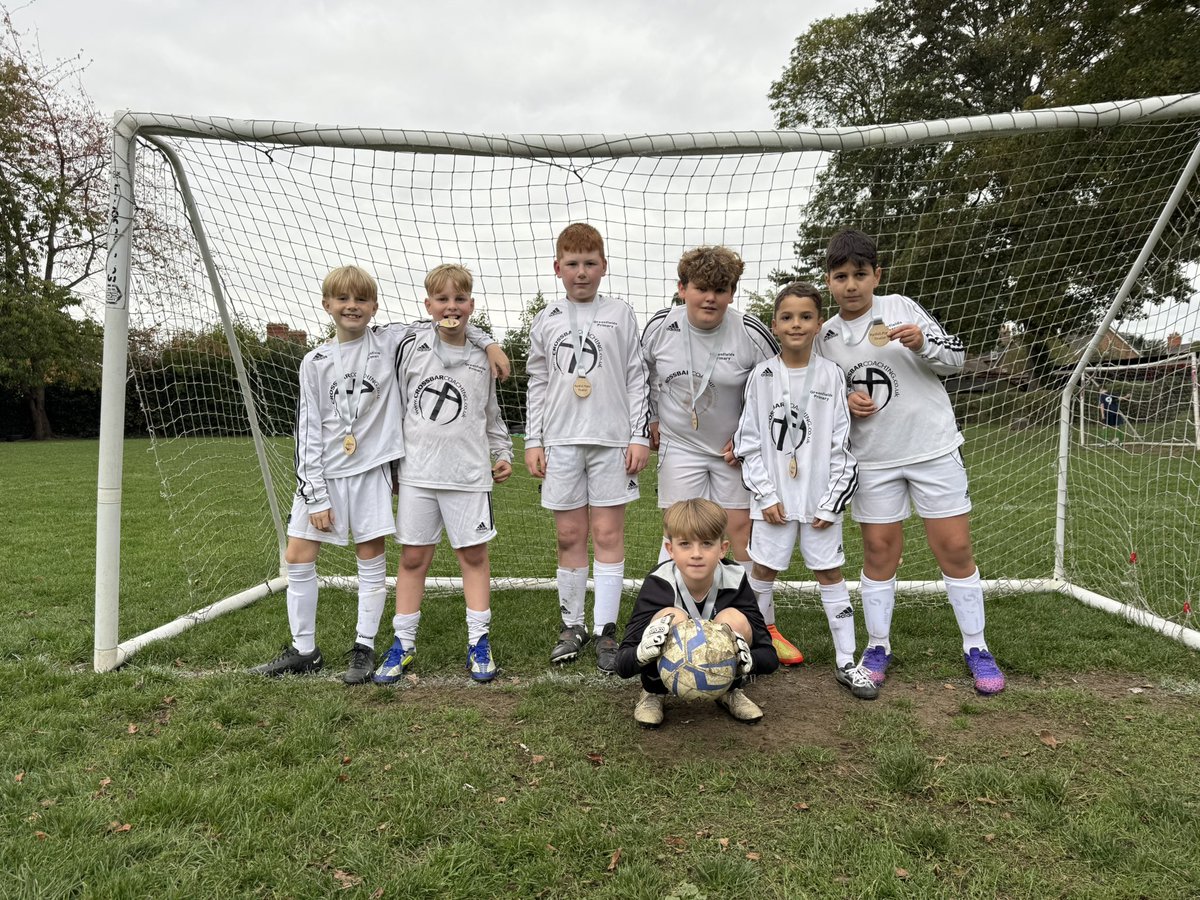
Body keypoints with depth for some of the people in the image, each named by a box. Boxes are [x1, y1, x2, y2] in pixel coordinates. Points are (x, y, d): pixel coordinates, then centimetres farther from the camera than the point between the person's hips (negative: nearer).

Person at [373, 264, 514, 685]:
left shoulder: (482, 357, 5)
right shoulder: (412, 345, 0)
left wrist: (503, 453, 13)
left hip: (469, 473, 1)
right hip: (417, 472, 0)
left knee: (474, 554, 5)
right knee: (412, 557, 6)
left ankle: (478, 641, 17)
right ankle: (403, 642, 19)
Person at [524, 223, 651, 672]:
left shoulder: (620, 314, 6)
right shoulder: (546, 320, 11)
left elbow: (637, 380, 5)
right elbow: (537, 385, 13)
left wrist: (640, 436, -2)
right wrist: (533, 441, 7)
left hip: (612, 438, -2)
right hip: (561, 440, 2)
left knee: (608, 533, 0)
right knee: (569, 535, 6)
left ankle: (605, 630, 7)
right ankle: (572, 626, 18)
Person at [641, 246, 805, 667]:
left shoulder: (751, 333, -16)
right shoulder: (659, 327, -11)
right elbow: (639, 373, 9)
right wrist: (650, 421, 9)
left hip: (736, 449, 0)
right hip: (680, 445, 1)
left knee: (744, 531, 4)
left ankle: (765, 628, 18)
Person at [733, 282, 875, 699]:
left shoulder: (831, 375, -1)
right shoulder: (761, 376, -1)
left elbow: (840, 445, 0)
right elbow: (749, 442, 0)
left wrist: (832, 502, -5)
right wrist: (766, 495, -6)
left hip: (821, 498, 0)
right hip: (775, 498, 0)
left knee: (830, 573, 6)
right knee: (763, 571, 9)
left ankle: (846, 662, 16)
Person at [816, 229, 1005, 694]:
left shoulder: (900, 307, -2)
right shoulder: (825, 337, 4)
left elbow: (955, 356, 0)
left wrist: (922, 344, -19)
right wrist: (844, 403, -8)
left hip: (934, 448, -1)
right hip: (872, 459, 2)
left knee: (955, 548, 2)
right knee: (879, 550, 6)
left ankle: (976, 647, 17)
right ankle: (878, 646, 20)